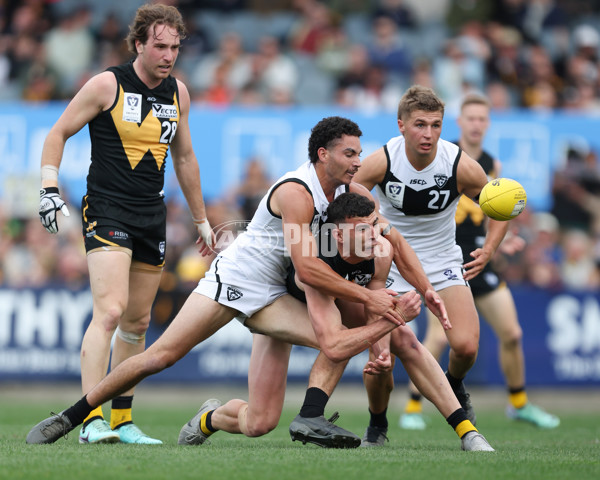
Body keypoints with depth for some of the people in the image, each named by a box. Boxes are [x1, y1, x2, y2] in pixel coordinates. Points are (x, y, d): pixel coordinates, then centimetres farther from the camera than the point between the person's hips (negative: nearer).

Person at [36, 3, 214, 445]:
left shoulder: (178, 93, 9)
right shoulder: (107, 86, -8)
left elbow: (184, 158, 21)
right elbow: (58, 134, 0)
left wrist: (202, 220, 25)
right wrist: (49, 189, -11)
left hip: (153, 217, 6)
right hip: (107, 210, -6)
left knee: (138, 322, 9)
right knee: (110, 311, -20)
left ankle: (122, 420, 18)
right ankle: (92, 420, -22)